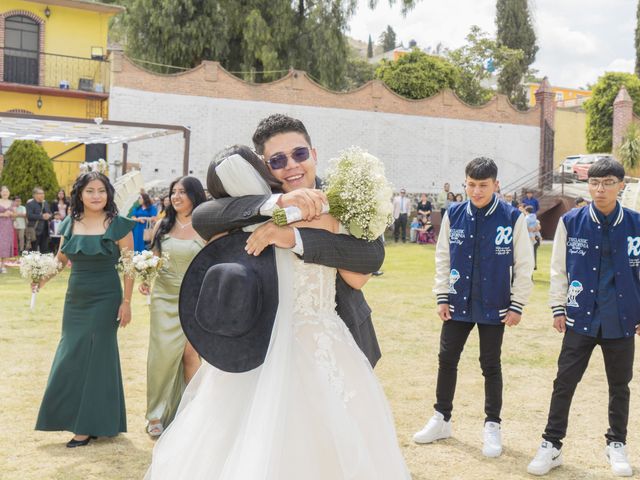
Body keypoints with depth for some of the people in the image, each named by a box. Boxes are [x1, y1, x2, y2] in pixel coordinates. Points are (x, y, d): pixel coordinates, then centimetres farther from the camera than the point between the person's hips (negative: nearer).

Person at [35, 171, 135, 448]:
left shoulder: (118, 225, -8)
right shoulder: (69, 224, 5)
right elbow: (60, 259, 13)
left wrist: (126, 302, -11)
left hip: (105, 300, -5)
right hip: (75, 299, 5)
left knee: (94, 358, 0)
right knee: (70, 357, 9)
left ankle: (91, 425, 10)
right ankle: (77, 416, 26)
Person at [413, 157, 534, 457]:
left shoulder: (512, 218, -9)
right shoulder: (453, 215, -2)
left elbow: (523, 265, -5)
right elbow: (443, 258, 5)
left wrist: (517, 305, -6)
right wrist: (442, 297, 3)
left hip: (493, 306, -3)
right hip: (458, 303, 3)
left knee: (490, 365, 8)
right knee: (446, 360, 10)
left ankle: (492, 426, 23)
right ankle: (441, 419, 27)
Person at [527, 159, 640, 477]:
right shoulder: (571, 222, -3)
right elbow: (558, 269, 3)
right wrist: (558, 308, 1)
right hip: (580, 318, 0)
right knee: (564, 382, 2)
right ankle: (552, 445, 13)